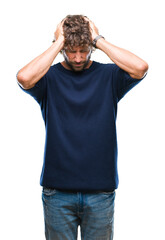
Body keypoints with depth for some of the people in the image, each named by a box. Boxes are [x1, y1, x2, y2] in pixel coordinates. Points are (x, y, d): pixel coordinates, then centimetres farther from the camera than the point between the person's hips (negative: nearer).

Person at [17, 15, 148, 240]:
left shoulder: (108, 75, 1)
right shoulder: (49, 77, -1)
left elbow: (140, 68, -18)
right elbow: (24, 78, -23)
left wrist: (99, 40, -11)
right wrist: (58, 43, -14)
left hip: (101, 191, 1)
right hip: (57, 192, 0)